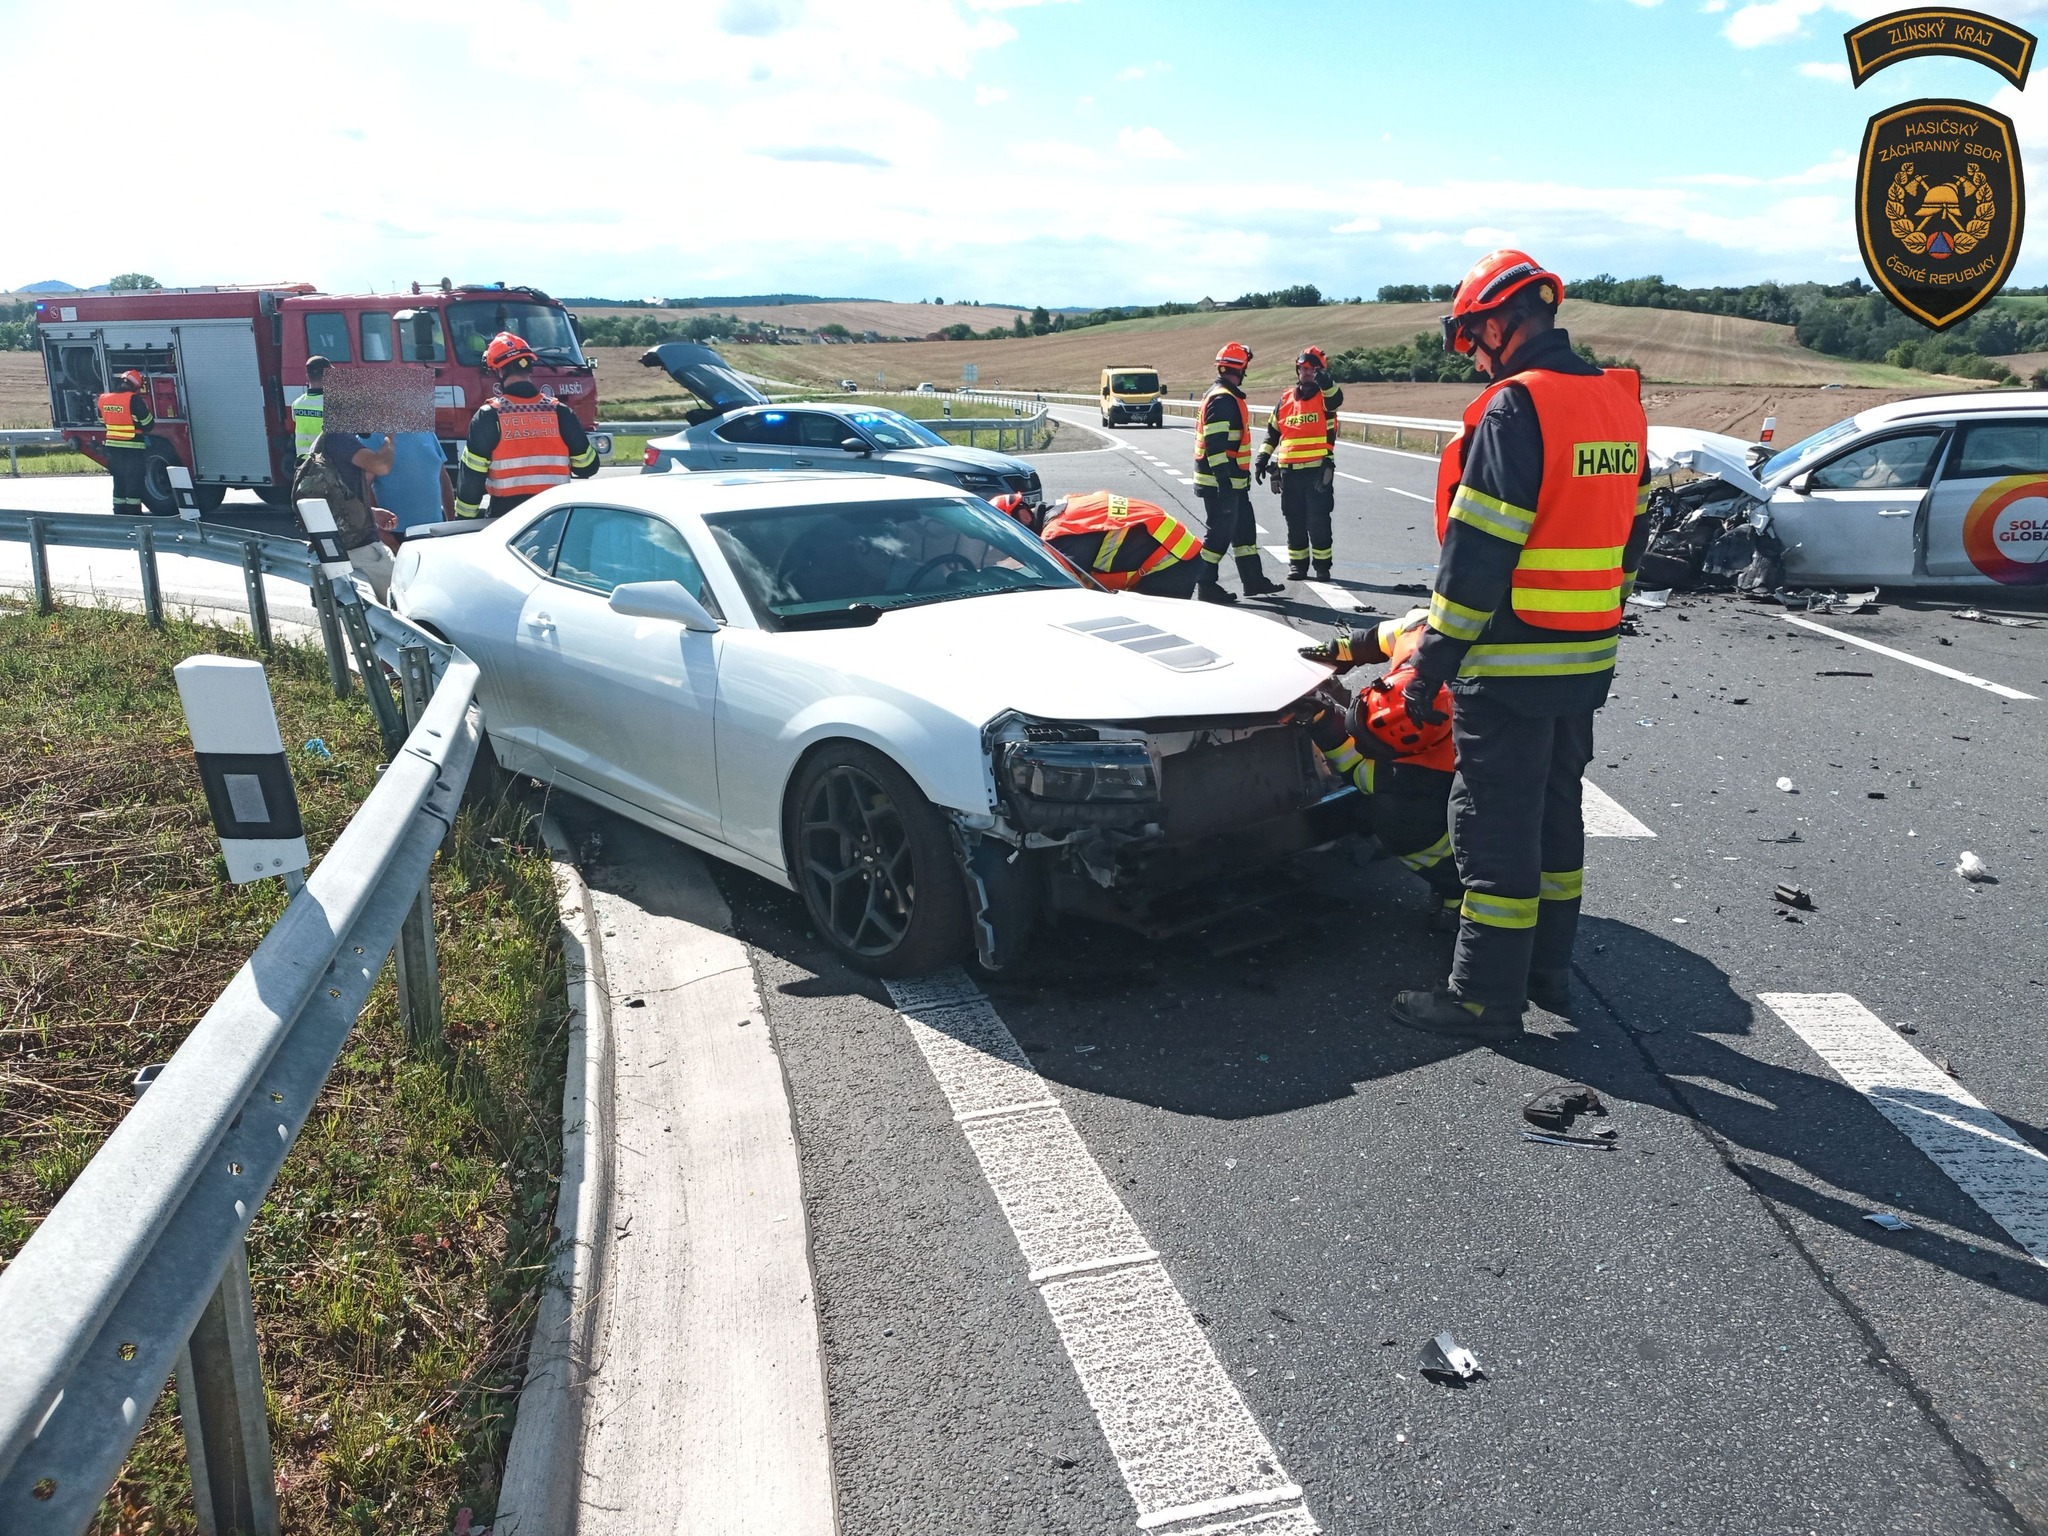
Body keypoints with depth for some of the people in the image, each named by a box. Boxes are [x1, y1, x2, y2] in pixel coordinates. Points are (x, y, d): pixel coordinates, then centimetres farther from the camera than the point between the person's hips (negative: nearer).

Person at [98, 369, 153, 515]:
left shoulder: (104, 399, 5)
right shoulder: (134, 400, -16)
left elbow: (103, 422, 17)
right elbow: (148, 424, -11)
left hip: (112, 447, 6)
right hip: (132, 449, -6)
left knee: (119, 481, 15)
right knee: (134, 482, 0)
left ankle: (120, 512, 19)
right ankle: (133, 513, 1)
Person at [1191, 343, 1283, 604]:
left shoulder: (1228, 397, 17)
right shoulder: (1222, 399, -17)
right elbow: (1215, 443, -24)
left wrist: (1243, 475, 29)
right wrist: (1224, 479, -26)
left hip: (1233, 481, 11)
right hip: (1220, 482, -11)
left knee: (1244, 529, 15)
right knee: (1220, 533, -5)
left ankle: (1253, 580, 22)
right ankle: (1206, 585, 2)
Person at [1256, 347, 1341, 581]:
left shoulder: (1324, 397, 1)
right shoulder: (1286, 399, 13)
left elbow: (1336, 399, -24)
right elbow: (1273, 432, 20)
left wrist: (1325, 383, -44)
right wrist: (1263, 457, 12)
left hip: (1318, 471, -4)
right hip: (1289, 471, 4)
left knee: (1318, 522, -1)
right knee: (1295, 522, 9)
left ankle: (1322, 565, 7)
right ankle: (1297, 564, 18)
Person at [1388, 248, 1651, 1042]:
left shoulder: (1515, 409, -18)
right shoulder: (1619, 402, 10)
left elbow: (1477, 554, -21)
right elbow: (1629, 535, 16)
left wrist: (1429, 667, -16)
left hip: (1511, 665, -9)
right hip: (1586, 661, 9)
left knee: (1495, 826, -1)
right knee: (1555, 809, 18)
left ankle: (1486, 995, 7)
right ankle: (1548, 968, 29)